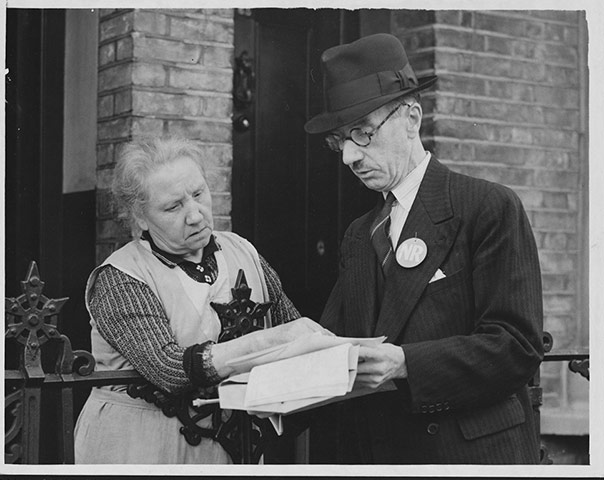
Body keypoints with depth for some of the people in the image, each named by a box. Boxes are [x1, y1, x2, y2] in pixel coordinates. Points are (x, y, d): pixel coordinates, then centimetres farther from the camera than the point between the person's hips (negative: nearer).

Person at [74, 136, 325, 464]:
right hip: (143, 447, -5)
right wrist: (270, 341, -32)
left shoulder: (242, 251, 2)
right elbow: (170, 370, -26)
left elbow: (292, 323, 2)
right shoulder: (118, 279, -14)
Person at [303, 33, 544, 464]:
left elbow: (517, 346, -15)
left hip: (470, 451, -5)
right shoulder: (358, 238, 12)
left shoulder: (492, 208, -8)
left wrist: (405, 364, -25)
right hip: (366, 451, 6)